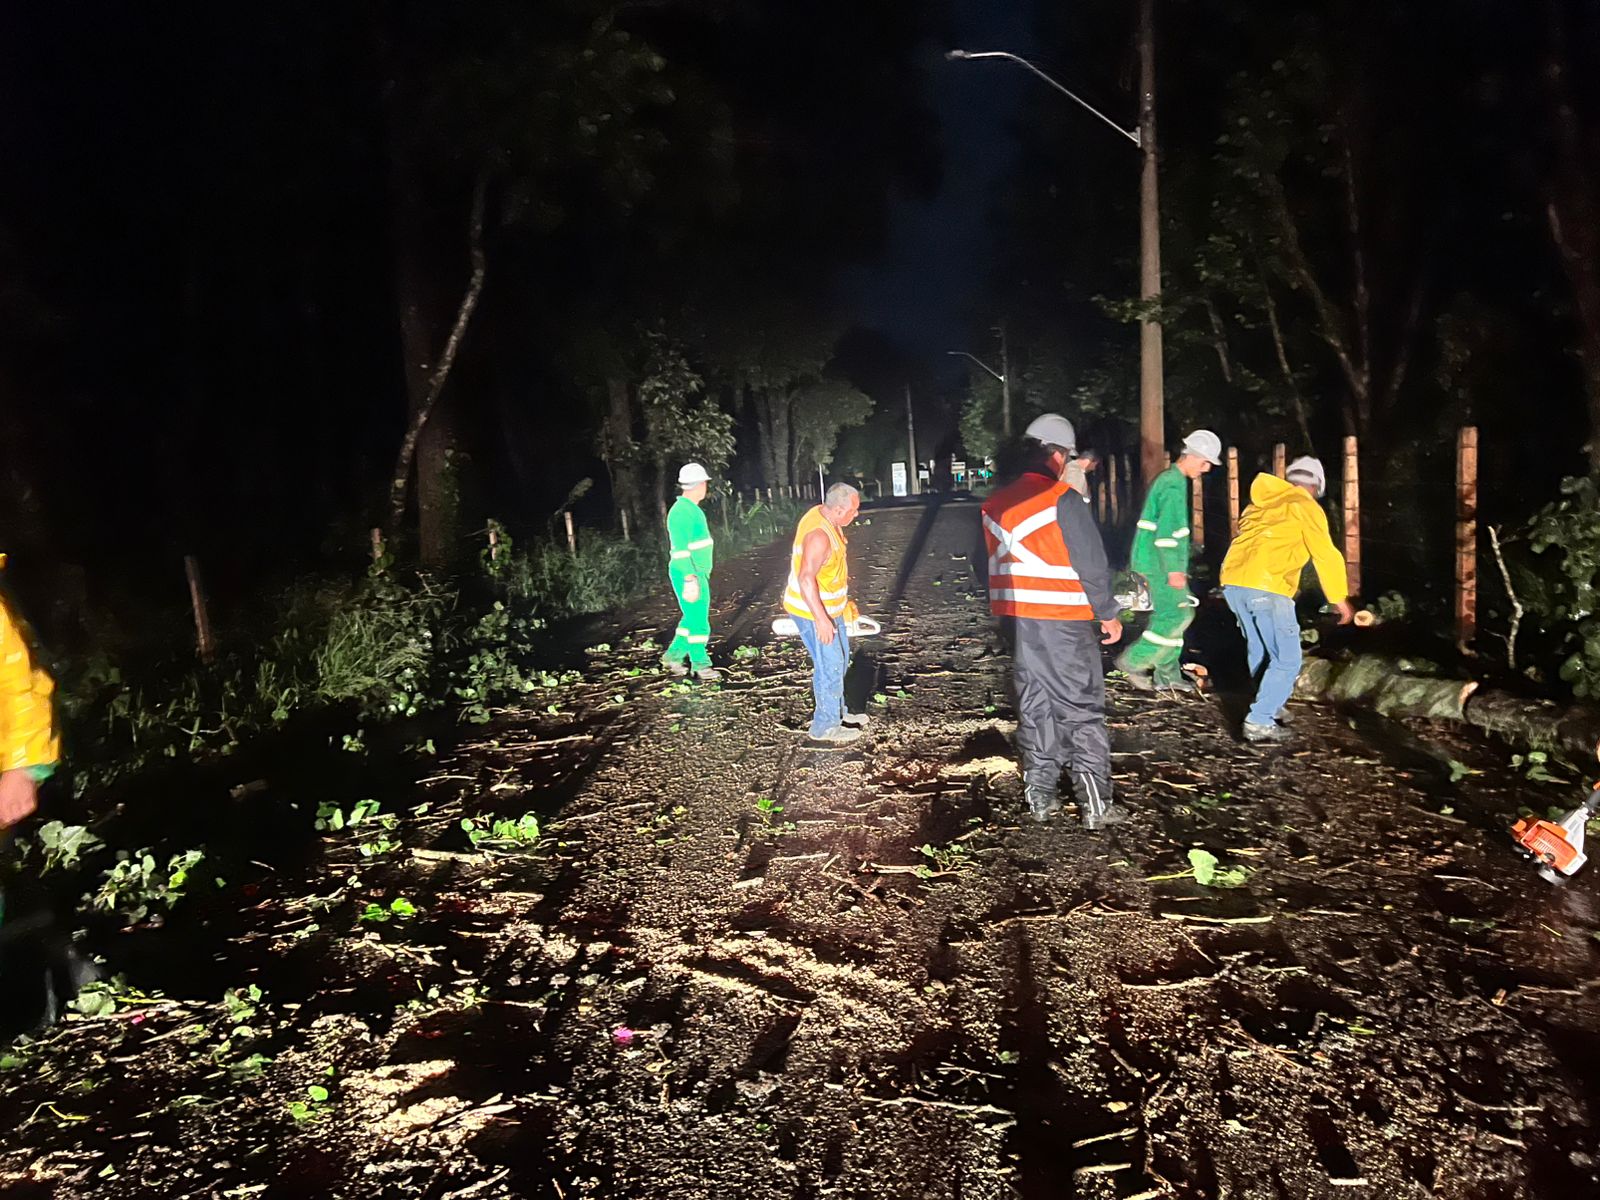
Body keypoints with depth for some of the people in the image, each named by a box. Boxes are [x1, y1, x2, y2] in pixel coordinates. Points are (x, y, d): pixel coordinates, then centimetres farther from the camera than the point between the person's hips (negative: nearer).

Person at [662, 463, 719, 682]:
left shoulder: (691, 509, 13)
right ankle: (701, 665, 8)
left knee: (694, 618, 16)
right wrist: (690, 579, -24)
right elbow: (681, 550, -22)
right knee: (698, 620, -2)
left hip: (698, 573, 10)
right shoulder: (682, 511, -18)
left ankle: (673, 656, 25)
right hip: (689, 575, -10)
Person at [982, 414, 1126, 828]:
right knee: (1082, 709, 1)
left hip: (1018, 620, 6)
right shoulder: (1064, 500, -13)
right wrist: (1108, 614, -2)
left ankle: (1041, 796, 18)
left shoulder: (995, 505, 7)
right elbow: (1092, 564, -12)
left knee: (1033, 705, 14)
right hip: (1064, 622, -6)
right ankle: (1095, 804, 1)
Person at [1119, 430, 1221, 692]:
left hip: (1154, 562, 10)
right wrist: (1174, 570, -23)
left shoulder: (1170, 479, 17)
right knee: (1176, 615, -9)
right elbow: (1167, 530, -22)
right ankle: (1134, 661, -3)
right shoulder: (1174, 484, -15)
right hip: (1159, 564, -10)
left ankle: (1167, 674, 16)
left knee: (1172, 614, 12)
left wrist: (1177, 567, 27)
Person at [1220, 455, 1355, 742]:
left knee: (1259, 652, 23)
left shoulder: (1262, 502, 26)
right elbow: (1326, 555, 0)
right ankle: (1260, 722, -7)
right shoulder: (1305, 506, 5)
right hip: (1267, 587, -7)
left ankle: (1270, 707, 35)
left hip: (1232, 581, 7)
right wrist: (1340, 599, 6)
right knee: (1287, 660, 0)